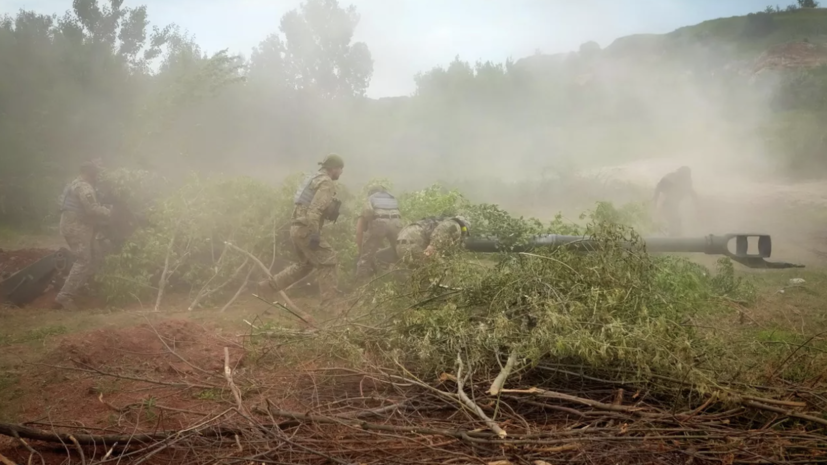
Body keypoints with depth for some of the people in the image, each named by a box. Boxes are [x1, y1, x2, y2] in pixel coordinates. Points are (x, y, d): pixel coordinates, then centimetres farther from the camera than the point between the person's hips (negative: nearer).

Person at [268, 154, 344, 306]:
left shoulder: (314, 178, 21)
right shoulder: (326, 182, -10)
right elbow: (315, 209, -23)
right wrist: (314, 233, -27)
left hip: (297, 227, 10)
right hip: (305, 229, -10)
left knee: (306, 263, 23)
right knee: (328, 260, -6)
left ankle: (274, 284, 23)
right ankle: (329, 299, -7)